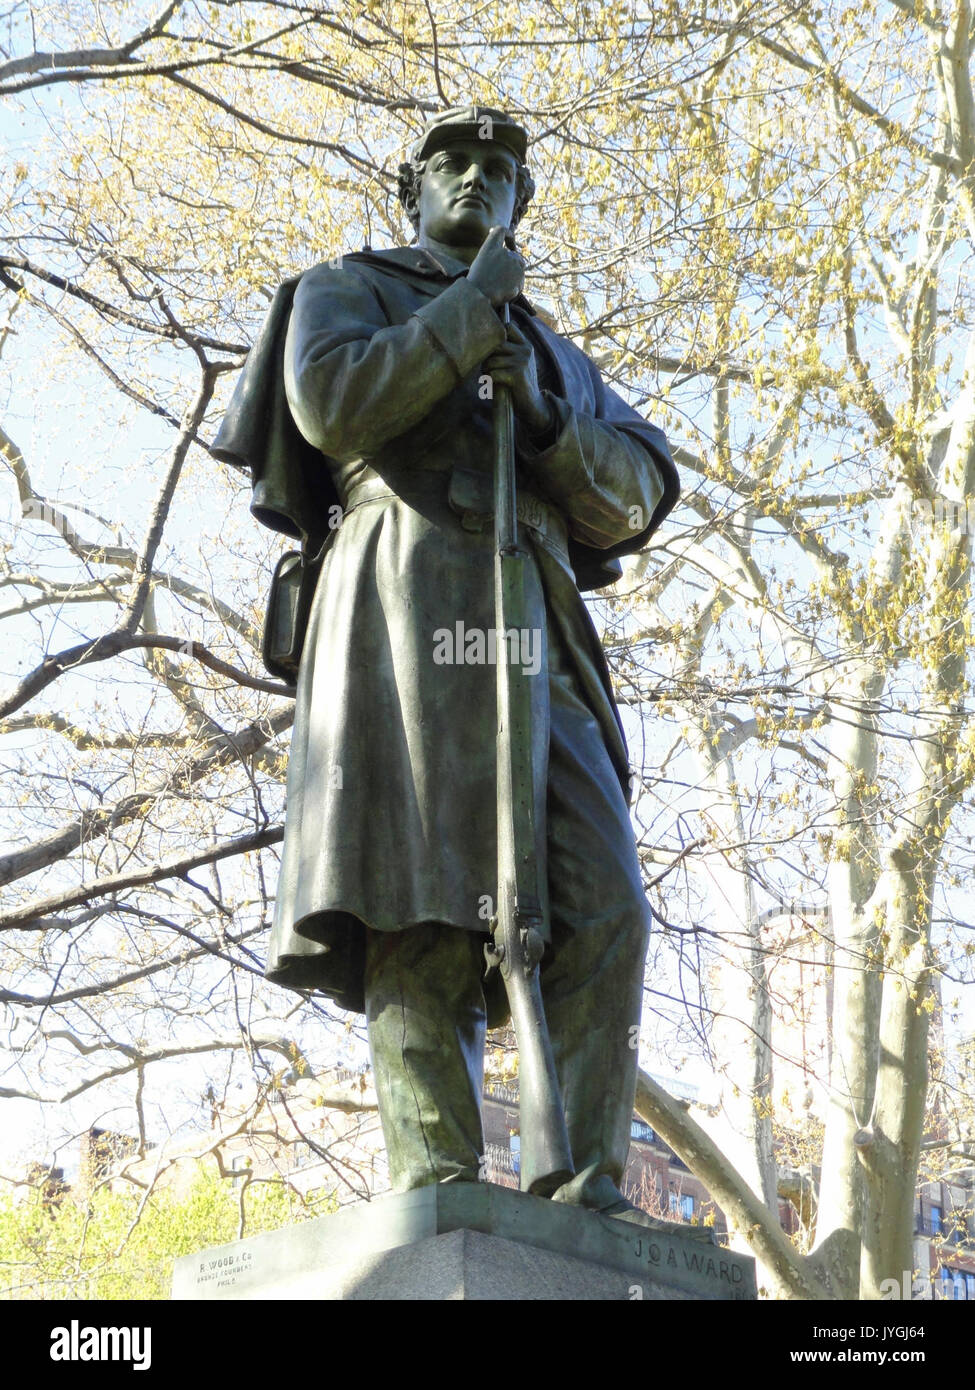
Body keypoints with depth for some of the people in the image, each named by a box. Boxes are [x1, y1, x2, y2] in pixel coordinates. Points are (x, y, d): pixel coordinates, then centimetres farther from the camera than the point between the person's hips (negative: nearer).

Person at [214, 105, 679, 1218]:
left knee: (601, 909, -10)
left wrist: (540, 407, -2)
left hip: (533, 629, 5)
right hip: (408, 596, -5)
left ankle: (585, 1195, -11)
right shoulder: (346, 290, 19)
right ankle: (440, 1192, -21)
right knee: (426, 906, -17)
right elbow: (334, 408, -5)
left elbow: (632, 499, 17)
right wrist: (476, 304, 2)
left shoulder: (554, 356, 33)